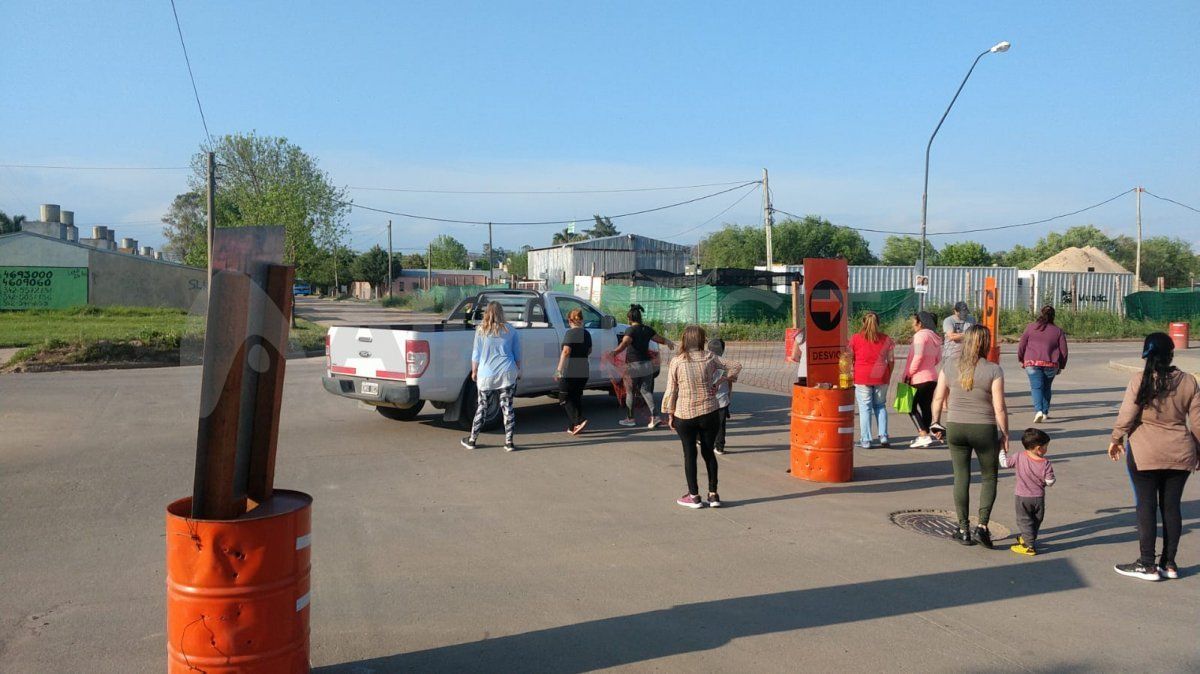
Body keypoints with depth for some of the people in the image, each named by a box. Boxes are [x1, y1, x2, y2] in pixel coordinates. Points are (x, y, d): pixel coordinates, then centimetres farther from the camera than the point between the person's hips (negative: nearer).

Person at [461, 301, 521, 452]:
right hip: (507, 374, 0)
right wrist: (518, 370, 21)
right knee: (507, 407, 4)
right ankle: (509, 442, 5)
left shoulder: (481, 331, -3)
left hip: (486, 375, 0)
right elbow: (517, 354, 9)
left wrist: (474, 371, 14)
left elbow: (476, 354, 1)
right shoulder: (510, 330, 2)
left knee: (482, 407, 10)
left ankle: (472, 440, 18)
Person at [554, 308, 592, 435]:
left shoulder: (570, 333, -11)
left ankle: (579, 421, -14)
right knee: (576, 398, 15)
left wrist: (559, 369, -18)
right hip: (583, 372, 7)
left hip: (569, 371, -7)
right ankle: (573, 427, 15)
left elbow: (566, 351, -19)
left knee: (564, 398, 2)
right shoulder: (586, 334, 10)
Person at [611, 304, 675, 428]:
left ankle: (630, 418, 17)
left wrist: (614, 352, -45)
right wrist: (668, 342, 40)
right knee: (646, 390, 10)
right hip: (647, 364, 5)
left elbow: (625, 343, -31)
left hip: (634, 365, -5)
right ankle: (654, 416, -5)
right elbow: (660, 339, 18)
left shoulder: (631, 330, -13)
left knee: (630, 392, 9)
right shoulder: (647, 329, 6)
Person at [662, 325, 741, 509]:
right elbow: (735, 367, 5)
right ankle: (713, 494, 17)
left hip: (685, 415, -2)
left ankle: (694, 496, 13)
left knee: (689, 454, 9)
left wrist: (670, 415, 4)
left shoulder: (676, 362, -8)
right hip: (709, 413, 2)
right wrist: (718, 382, 7)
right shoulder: (710, 358, -3)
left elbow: (671, 391, -5)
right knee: (708, 452, 14)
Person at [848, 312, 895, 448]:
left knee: (865, 408, 2)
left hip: (862, 377, -2)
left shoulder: (855, 338, -2)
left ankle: (865, 440, 2)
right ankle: (883, 437, 7)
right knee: (880, 406, 15)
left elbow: (849, 359, 2)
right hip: (881, 377, 2)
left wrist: (850, 375, 14)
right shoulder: (886, 339, 4)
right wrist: (888, 376, 18)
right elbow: (891, 361, 7)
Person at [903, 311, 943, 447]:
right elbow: (938, 359, 20)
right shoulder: (934, 337, 14)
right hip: (932, 377, 9)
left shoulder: (920, 335, -14)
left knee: (912, 407, -2)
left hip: (919, 378, -9)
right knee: (926, 406, 12)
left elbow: (918, 356, -23)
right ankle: (924, 436, 15)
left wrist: (909, 373, -16)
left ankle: (924, 435, -11)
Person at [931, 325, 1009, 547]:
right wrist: (1004, 434, 0)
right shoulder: (993, 370, -11)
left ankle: (963, 530, 15)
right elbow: (999, 407, -10)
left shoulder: (949, 367, -2)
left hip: (955, 428, 3)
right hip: (984, 429, -2)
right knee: (989, 478, 14)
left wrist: (935, 421, 18)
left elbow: (938, 398, 4)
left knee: (961, 477, 10)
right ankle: (982, 526, 3)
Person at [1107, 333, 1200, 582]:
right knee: (1171, 507, 11)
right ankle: (1169, 563, 19)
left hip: (1145, 454, -4)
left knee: (1146, 506, 4)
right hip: (1180, 454, 4)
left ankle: (1147, 565, 8)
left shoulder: (1139, 381, -11)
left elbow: (1126, 416, -10)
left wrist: (1116, 439, 6)